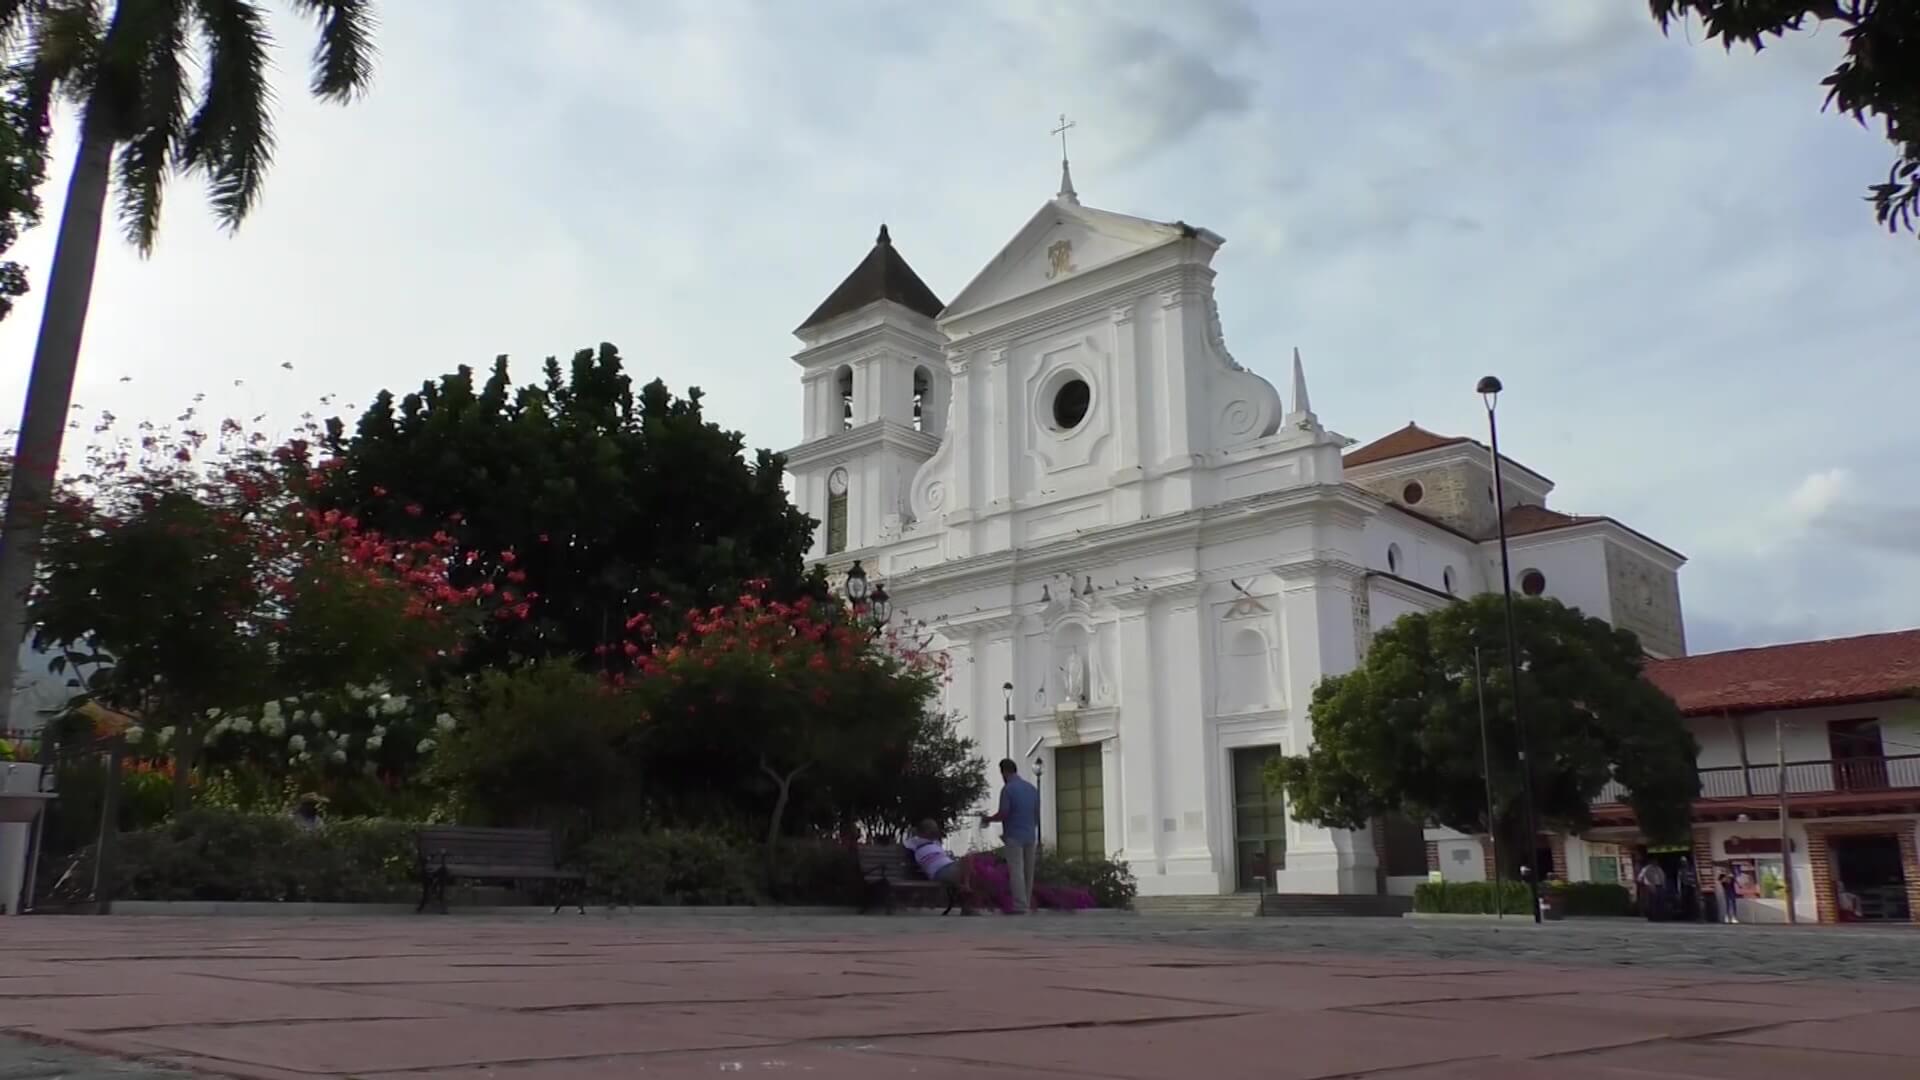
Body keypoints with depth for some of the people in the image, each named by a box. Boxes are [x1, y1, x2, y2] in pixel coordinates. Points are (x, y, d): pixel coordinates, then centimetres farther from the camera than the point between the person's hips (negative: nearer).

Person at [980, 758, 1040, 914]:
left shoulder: (1008, 789, -9)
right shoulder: (1032, 788, 12)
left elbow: (1003, 814, -14)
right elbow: (1037, 815, 15)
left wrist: (988, 818, 4)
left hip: (1014, 836, -6)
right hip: (1031, 836, 6)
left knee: (1016, 871, -5)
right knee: (1028, 872, 10)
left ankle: (1020, 906, -10)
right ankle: (1028, 905, 13)